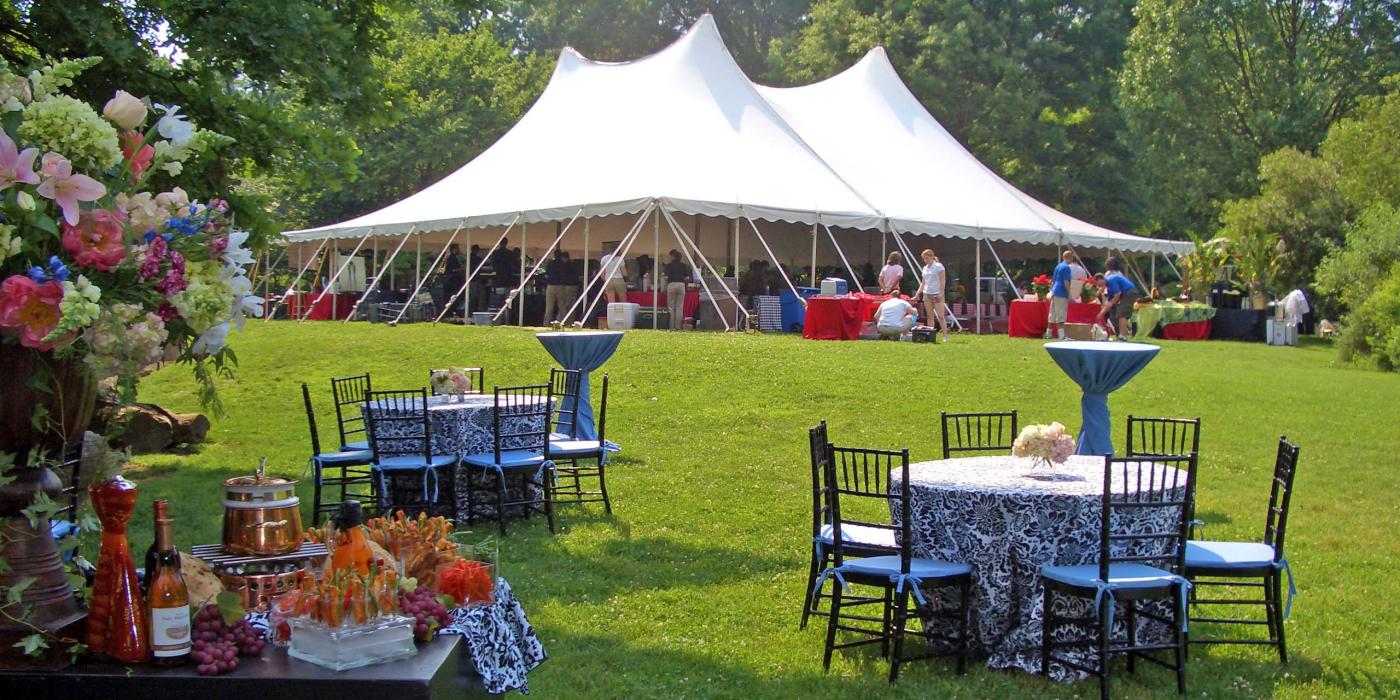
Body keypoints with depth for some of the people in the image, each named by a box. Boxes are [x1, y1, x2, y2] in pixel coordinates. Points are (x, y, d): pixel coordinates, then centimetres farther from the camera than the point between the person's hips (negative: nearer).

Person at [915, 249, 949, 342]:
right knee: (930, 316, 5)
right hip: (927, 294, 6)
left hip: (937, 295, -6)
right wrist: (918, 293, 10)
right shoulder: (925, 268, 14)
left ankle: (945, 336, -8)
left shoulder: (939, 266, -5)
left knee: (941, 316, -8)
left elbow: (943, 281, -9)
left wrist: (941, 293, -16)